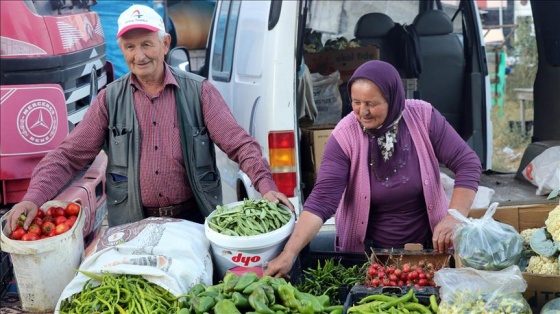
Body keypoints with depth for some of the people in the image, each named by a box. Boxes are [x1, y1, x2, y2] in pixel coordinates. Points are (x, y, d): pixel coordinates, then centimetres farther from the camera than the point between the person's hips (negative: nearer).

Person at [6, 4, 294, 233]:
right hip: (134, 225, 1)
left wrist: (266, 186, -22)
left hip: (193, 218, -1)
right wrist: (34, 198, -14)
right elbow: (69, 155, 1)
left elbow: (239, 144, -6)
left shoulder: (198, 91, -2)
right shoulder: (109, 99, 2)